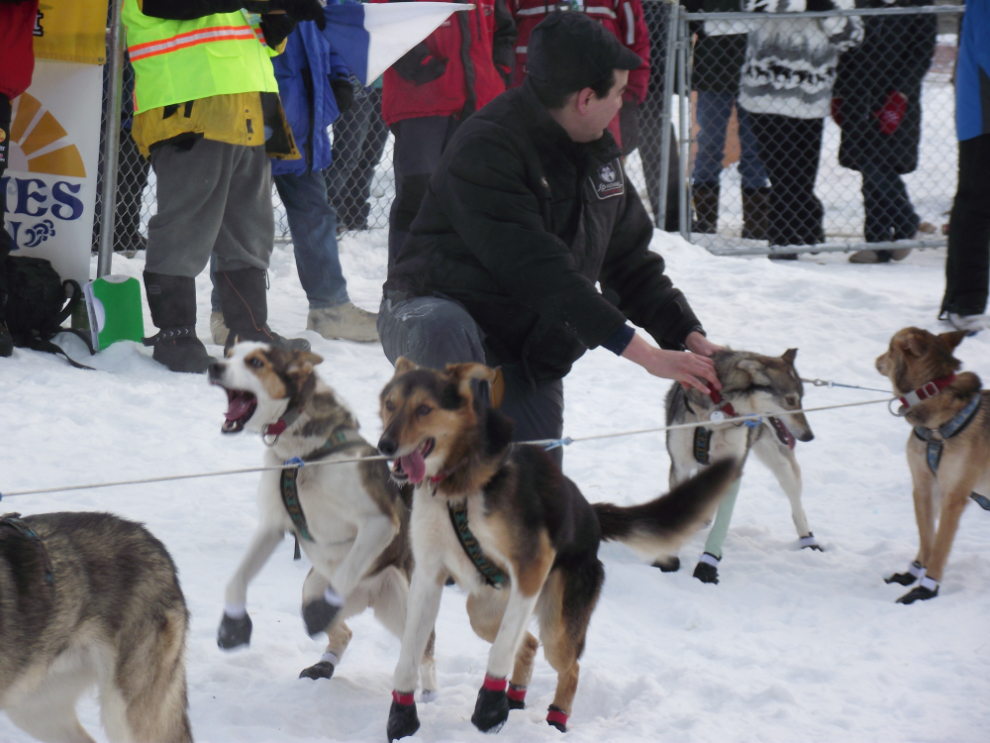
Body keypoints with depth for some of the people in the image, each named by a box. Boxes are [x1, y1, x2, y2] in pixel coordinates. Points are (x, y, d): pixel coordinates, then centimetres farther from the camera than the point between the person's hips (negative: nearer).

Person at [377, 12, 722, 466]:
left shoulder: (599, 150, 4)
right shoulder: (486, 150, -24)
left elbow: (629, 260, 12)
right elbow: (538, 273, -30)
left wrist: (689, 336, -5)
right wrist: (643, 353, -31)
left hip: (527, 358, 8)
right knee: (443, 331, -42)